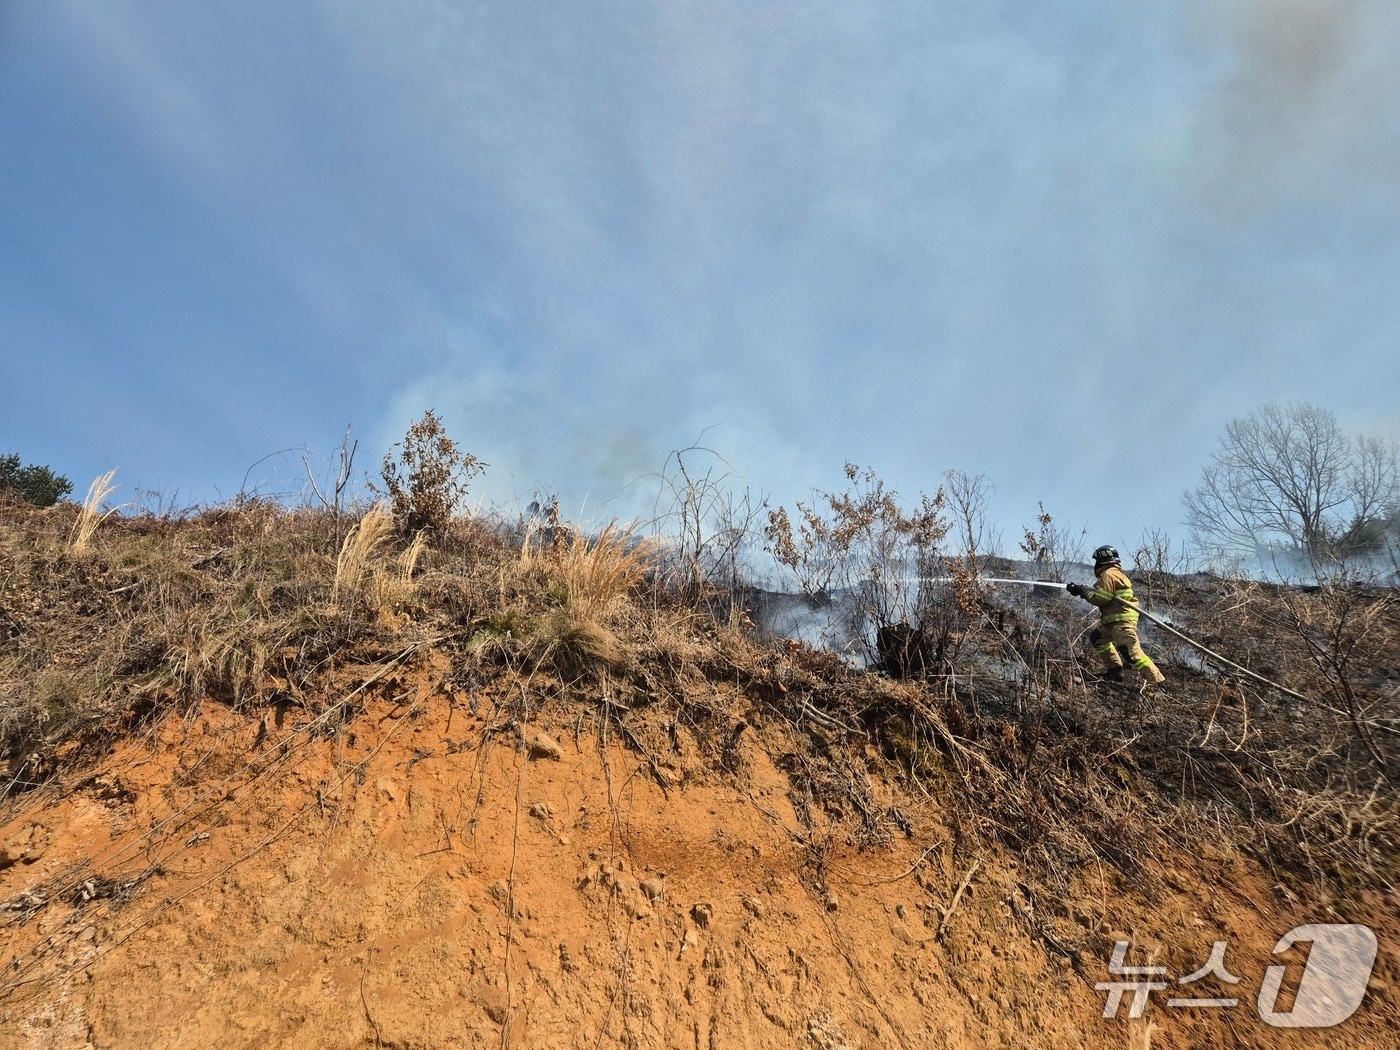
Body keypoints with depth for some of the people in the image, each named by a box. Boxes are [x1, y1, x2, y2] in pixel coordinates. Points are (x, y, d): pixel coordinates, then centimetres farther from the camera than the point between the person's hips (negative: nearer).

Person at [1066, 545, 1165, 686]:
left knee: (1133, 653, -16)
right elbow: (1101, 593, 21)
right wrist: (1083, 590, 17)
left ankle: (1159, 681, -17)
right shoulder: (1116, 573, 20)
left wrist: (1084, 591, -4)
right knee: (1098, 638, 25)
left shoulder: (1108, 574, -12)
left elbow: (1101, 598, -17)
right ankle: (1114, 669, 24)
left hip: (1122, 621, -11)